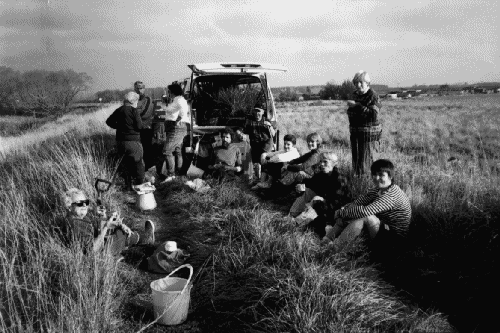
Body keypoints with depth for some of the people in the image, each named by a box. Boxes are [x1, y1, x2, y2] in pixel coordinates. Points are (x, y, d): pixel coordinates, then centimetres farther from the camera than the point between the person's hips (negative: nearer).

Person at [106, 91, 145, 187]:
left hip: (120, 142, 7)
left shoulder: (119, 110, 8)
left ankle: (128, 184, 24)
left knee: (127, 164, 19)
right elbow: (140, 126, -14)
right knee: (138, 164, 5)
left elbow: (109, 121, 15)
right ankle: (139, 185, 7)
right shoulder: (134, 111, -11)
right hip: (132, 142, -7)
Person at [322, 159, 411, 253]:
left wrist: (342, 212, -23)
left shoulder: (392, 194, -26)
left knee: (364, 216, -29)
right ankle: (327, 239, -7)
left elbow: (365, 211, -34)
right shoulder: (376, 190, 3)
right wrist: (342, 212, -23)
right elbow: (357, 203, -4)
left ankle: (333, 249, -23)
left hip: (395, 238, -9)